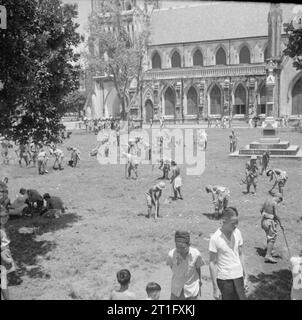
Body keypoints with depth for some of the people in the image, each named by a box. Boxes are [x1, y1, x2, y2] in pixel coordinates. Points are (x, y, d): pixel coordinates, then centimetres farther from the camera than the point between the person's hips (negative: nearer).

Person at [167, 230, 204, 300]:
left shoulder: (196, 254, -23)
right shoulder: (171, 254, -24)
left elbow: (198, 268, -3)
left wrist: (199, 281, 12)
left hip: (192, 289, 0)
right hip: (177, 290, 1)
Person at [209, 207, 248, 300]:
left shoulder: (237, 232, -2)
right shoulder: (215, 238, -17)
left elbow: (240, 255, 9)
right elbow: (212, 264, -12)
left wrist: (245, 276, 9)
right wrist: (215, 288, -11)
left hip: (238, 276, 4)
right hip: (224, 279, -4)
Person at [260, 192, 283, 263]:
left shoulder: (267, 200, 9)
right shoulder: (274, 203, -15)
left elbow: (261, 210, 17)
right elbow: (275, 215, -19)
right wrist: (280, 222, -6)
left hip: (264, 220, 9)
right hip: (270, 221, -8)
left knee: (269, 237, 23)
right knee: (272, 238, -4)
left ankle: (270, 252, 35)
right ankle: (268, 256, -7)